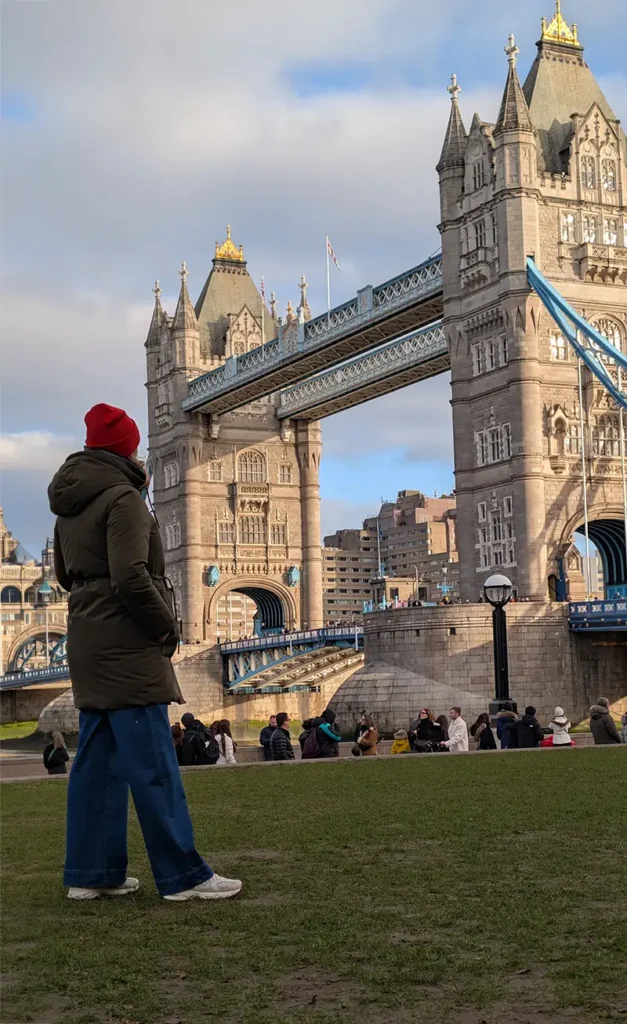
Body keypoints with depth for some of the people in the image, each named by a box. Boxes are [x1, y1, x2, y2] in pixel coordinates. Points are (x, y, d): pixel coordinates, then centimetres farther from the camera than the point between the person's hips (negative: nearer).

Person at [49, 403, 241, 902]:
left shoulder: (69, 506, 14)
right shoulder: (123, 497, -13)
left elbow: (66, 574, 23)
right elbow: (131, 579, -22)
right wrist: (168, 627, -11)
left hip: (88, 645, 9)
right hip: (127, 646, -9)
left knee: (97, 758, 11)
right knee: (153, 763, -8)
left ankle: (90, 870, 14)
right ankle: (183, 875, -5)